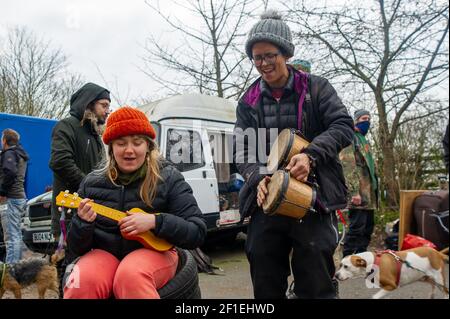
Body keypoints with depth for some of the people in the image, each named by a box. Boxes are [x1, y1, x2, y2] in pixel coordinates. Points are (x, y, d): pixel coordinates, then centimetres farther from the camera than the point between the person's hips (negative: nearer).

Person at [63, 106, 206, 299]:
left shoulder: (168, 178, -3)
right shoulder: (92, 183, 5)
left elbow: (198, 233, -8)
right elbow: (76, 249, 6)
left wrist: (155, 221, -22)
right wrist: (83, 222, -17)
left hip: (154, 251, -2)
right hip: (104, 253, 2)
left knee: (131, 276, -36)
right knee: (82, 283, -31)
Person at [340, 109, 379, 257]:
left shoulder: (363, 140, 24)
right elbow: (348, 166, -17)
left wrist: (374, 190, 22)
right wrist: (354, 191, -24)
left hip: (368, 192, 10)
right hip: (359, 193, -10)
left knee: (367, 229, 12)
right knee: (356, 229, -10)